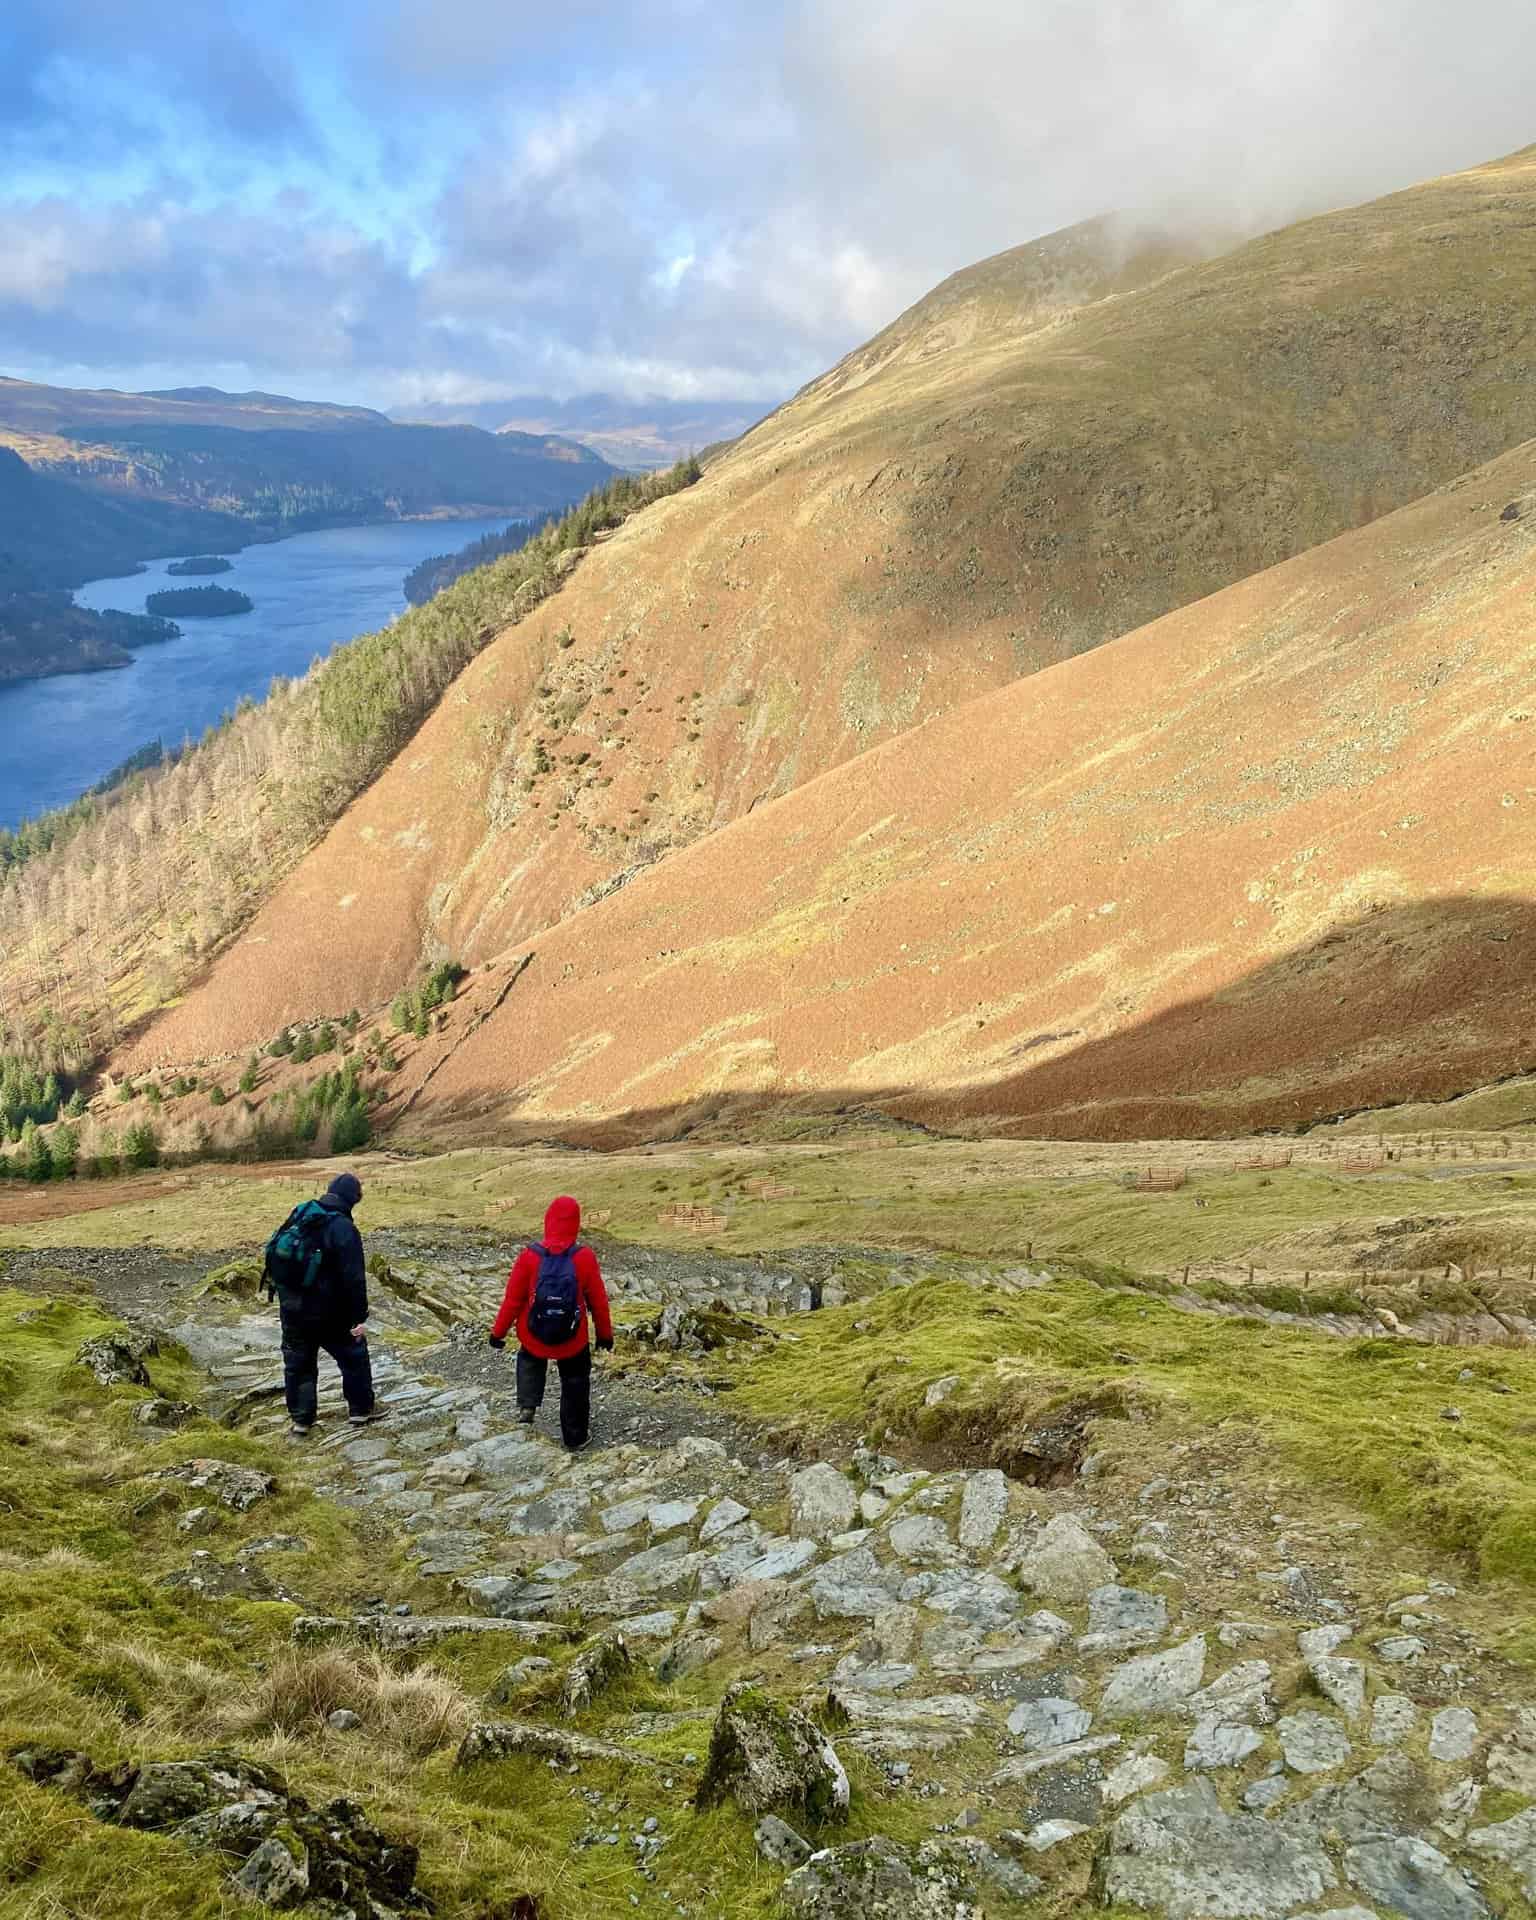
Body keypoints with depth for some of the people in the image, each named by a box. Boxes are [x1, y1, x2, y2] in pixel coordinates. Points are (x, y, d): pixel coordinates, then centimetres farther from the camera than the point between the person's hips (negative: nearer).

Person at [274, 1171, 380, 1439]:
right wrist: (360, 1317, -15)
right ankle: (361, 1409, 23)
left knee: (298, 1364, 15)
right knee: (354, 1356, 14)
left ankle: (300, 1420, 19)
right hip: (329, 1312, -5)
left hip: (292, 1309, 5)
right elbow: (354, 1278, -20)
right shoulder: (344, 1228, -18)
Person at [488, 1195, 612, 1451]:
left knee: (530, 1360, 33)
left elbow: (513, 1299, -8)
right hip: (573, 1340, -1)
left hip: (534, 1336, 1)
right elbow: (598, 1301, -6)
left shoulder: (529, 1256, -15)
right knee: (574, 1383, 20)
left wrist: (499, 1332, 6)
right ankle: (575, 1438, 29)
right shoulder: (585, 1257, -16)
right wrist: (605, 1334, 9)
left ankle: (527, 1405, 14)